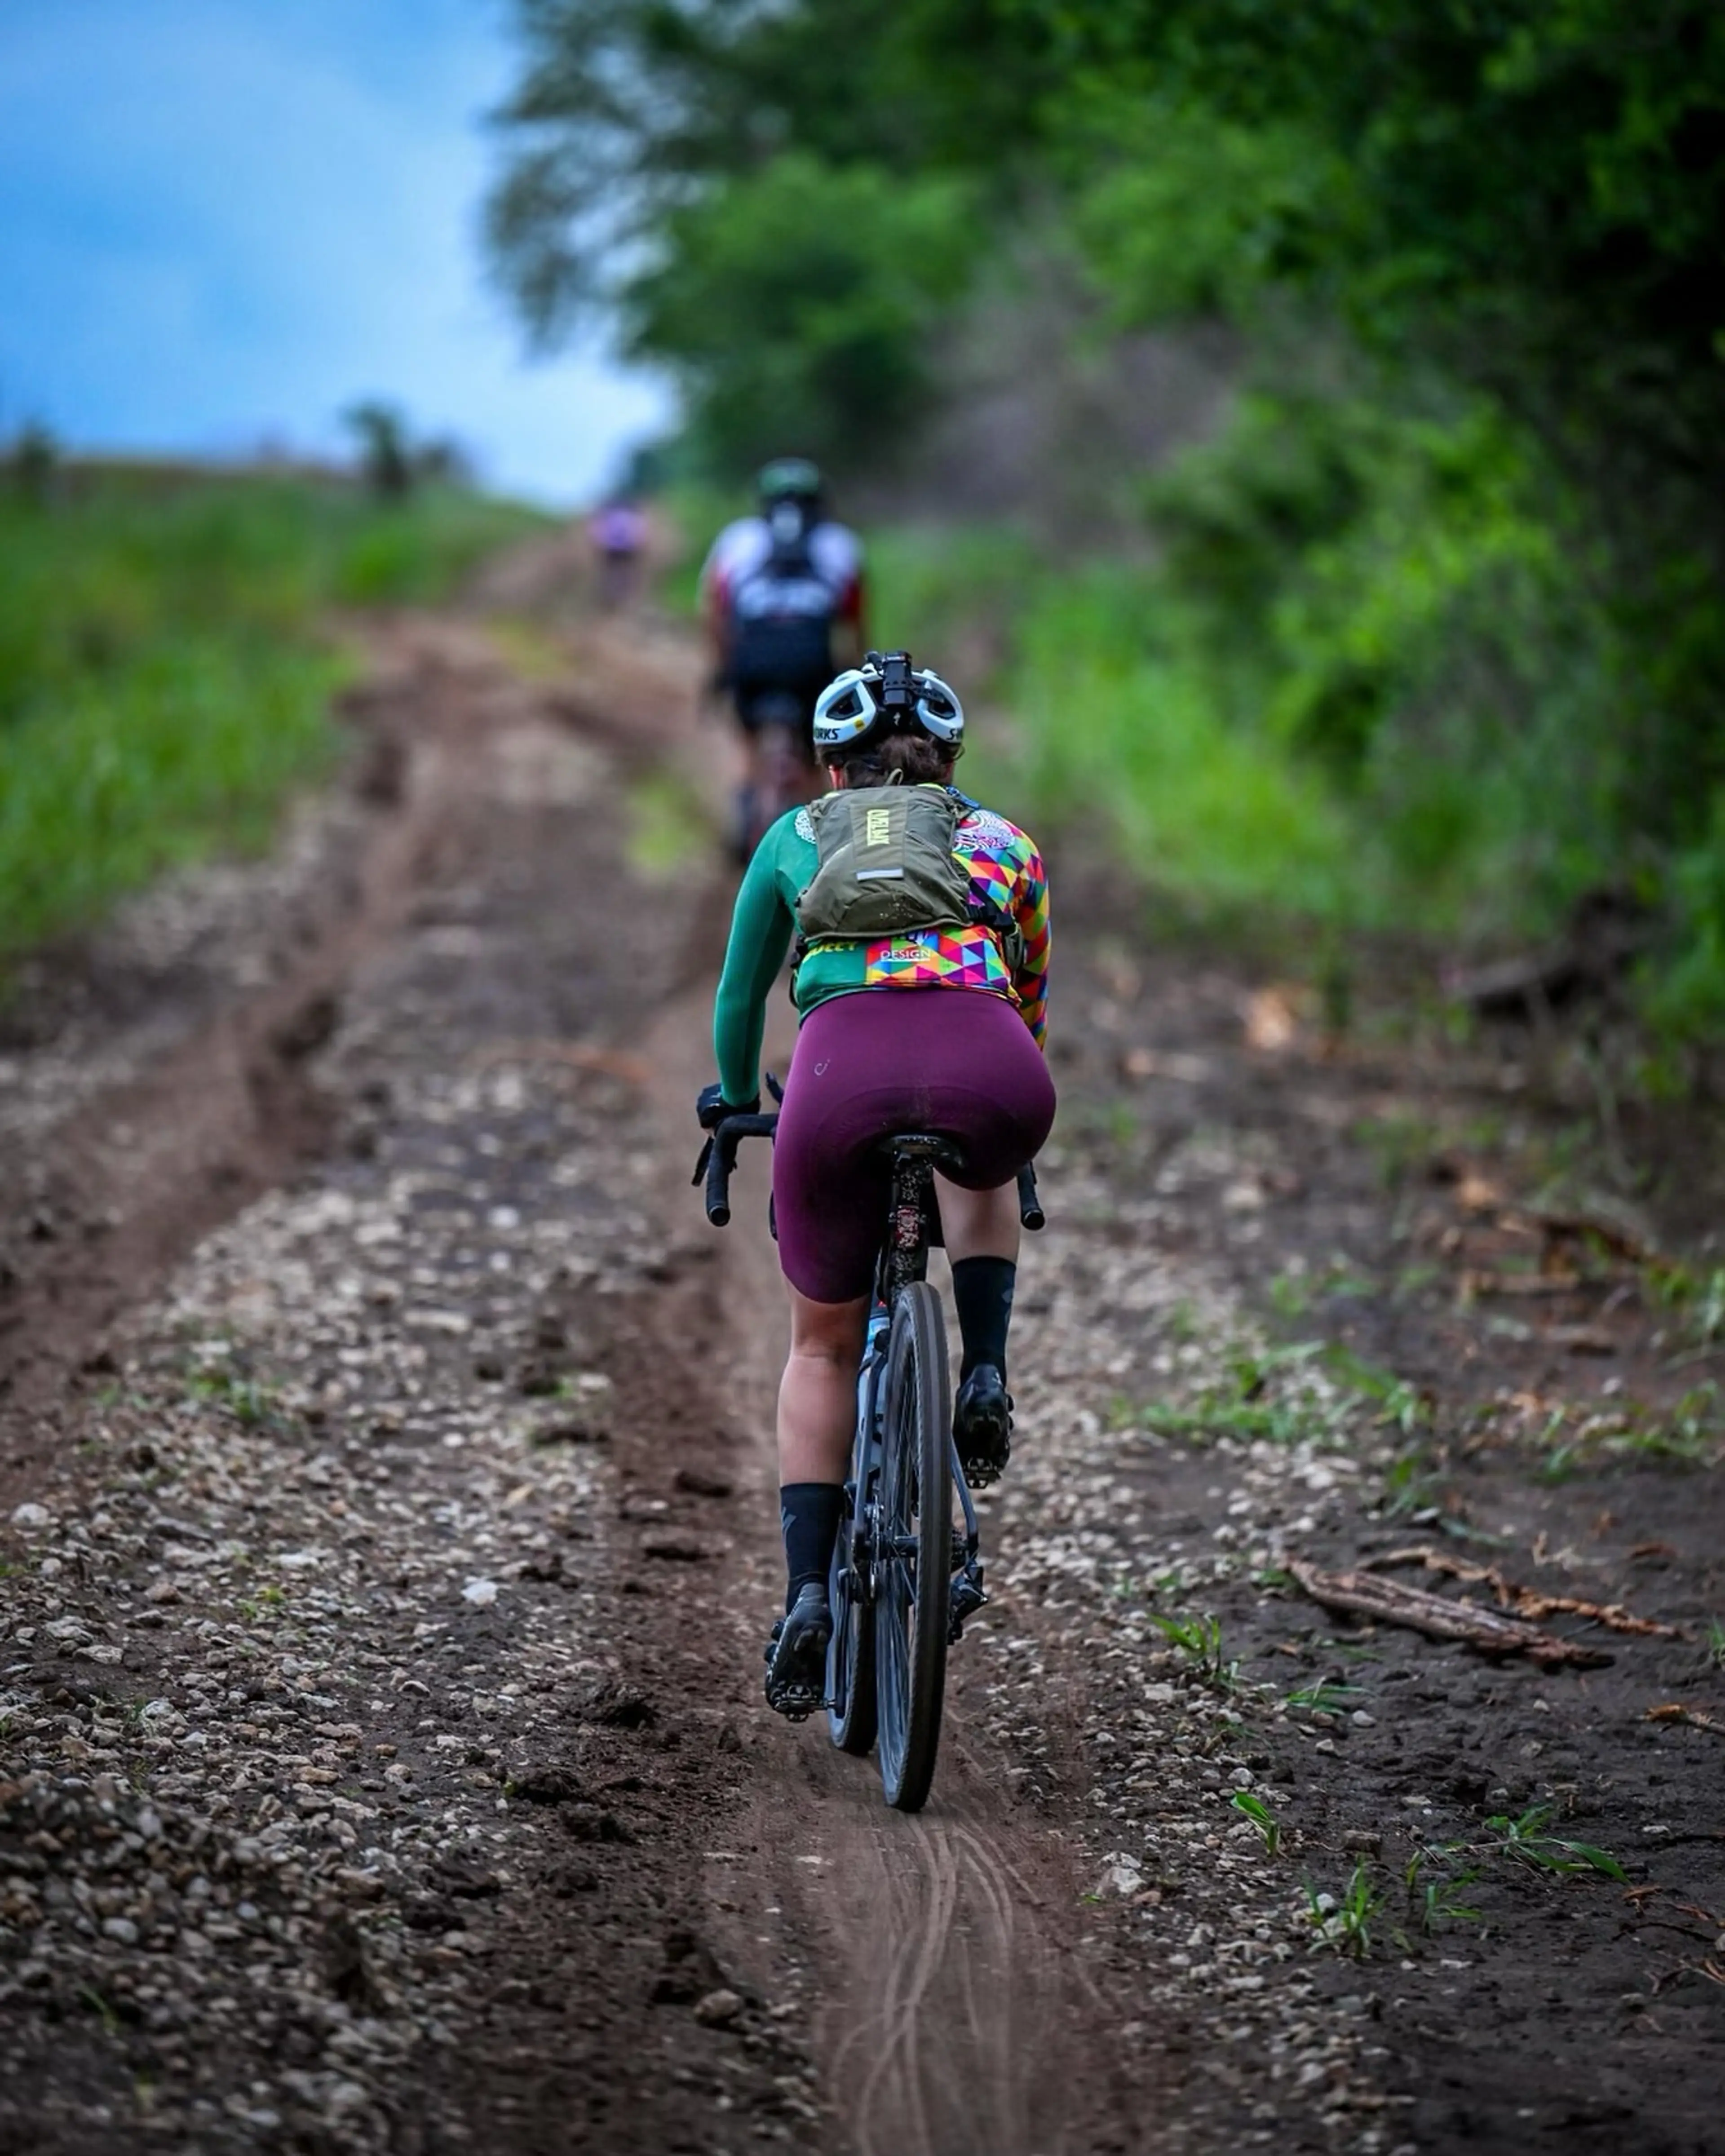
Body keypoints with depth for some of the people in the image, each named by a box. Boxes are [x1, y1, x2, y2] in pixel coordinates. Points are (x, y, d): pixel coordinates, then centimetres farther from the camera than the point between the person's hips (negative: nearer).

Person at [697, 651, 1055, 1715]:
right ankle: (985, 1379, 19)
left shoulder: (798, 836, 30)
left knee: (824, 1344, 21)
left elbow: (739, 999, 39)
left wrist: (737, 1101, 58)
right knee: (984, 1171, 40)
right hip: (991, 1070, 0)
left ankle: (809, 1594, 9)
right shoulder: (1005, 840, 31)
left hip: (846, 1069, 0)